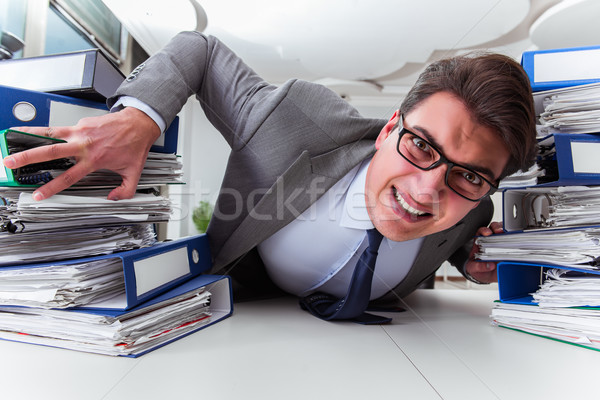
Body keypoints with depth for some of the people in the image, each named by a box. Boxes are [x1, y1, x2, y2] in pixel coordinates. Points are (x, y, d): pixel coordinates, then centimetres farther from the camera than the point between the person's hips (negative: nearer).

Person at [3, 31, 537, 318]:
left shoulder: (470, 214, -22)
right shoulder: (300, 121, -34)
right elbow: (198, 50, -17)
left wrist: (469, 260, -18)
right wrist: (138, 116, -35)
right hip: (244, 312, -1)